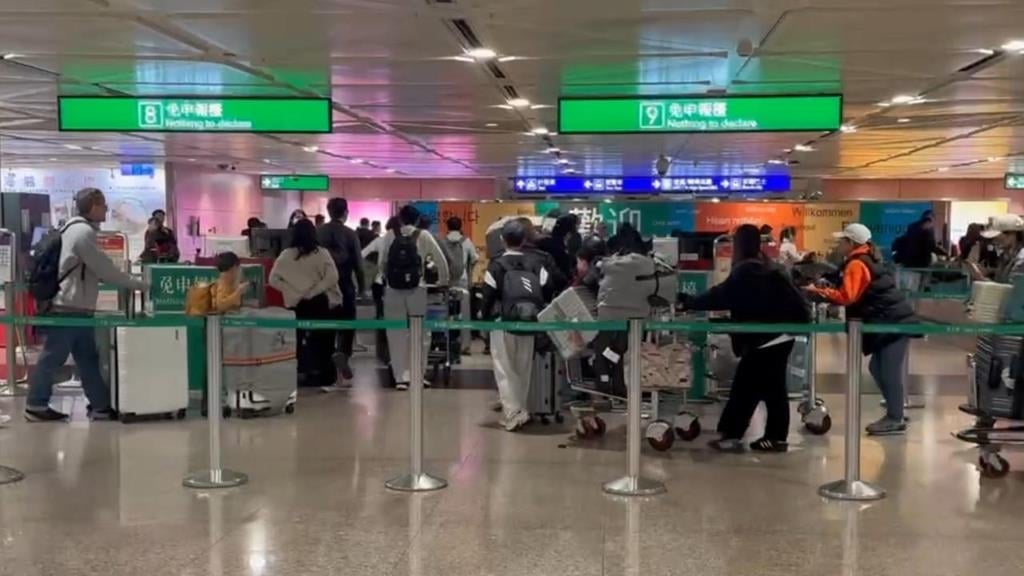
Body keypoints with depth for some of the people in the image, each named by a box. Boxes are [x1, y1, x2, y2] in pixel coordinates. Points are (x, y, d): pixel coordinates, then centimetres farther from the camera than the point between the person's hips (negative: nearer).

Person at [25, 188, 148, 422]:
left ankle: (100, 406, 12)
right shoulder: (84, 232, -15)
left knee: (87, 358, 10)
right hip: (69, 308, -10)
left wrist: (128, 282, 16)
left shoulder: (76, 228, 17)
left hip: (73, 307, 10)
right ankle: (36, 406, 9)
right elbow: (104, 269, -16)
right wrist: (136, 284, -6)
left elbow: (93, 271, 19)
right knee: (53, 358, -1)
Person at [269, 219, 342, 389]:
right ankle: (324, 375, 13)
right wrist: (313, 291, -11)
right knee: (323, 339, 10)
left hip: (296, 304, 1)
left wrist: (293, 292, -3)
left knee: (298, 339, 10)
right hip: (320, 303, -1)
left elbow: (273, 279, -4)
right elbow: (333, 277, -16)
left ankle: (300, 374, 11)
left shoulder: (286, 255, -2)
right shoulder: (322, 253, -7)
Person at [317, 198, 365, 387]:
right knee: (347, 322, 8)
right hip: (345, 285, -2)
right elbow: (357, 261, -6)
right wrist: (361, 285, 5)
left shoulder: (319, 233, -2)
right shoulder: (350, 234, -8)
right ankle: (343, 353, -15)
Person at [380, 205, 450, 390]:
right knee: (420, 333, 11)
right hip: (416, 290, -1)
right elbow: (440, 260, 5)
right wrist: (443, 281, 19)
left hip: (393, 291, 1)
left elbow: (382, 263, 4)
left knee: (397, 334, 5)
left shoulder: (389, 236, 5)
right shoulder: (423, 236, 3)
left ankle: (401, 377, 4)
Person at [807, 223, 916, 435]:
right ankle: (895, 414, 21)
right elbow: (855, 293, 17)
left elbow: (846, 296, -23)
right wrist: (826, 289, 7)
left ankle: (895, 420, 0)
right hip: (892, 320, 10)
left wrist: (818, 291, -16)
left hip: (894, 322, -10)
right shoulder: (867, 259, 18)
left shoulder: (856, 264, -14)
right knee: (878, 368, 15)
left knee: (890, 372, -6)